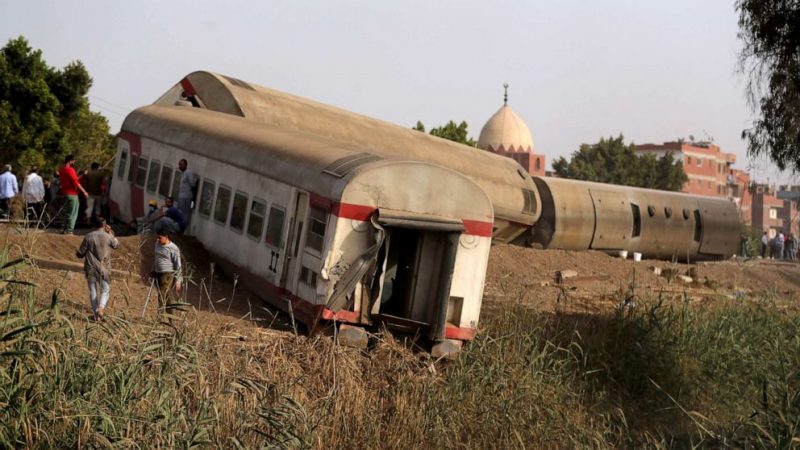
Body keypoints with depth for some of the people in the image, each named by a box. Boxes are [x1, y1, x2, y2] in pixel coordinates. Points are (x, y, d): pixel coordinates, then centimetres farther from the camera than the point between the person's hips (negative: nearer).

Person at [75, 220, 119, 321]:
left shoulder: (88, 237, -5)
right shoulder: (108, 237, -7)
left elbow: (80, 254, -1)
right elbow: (116, 244, 16)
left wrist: (77, 253, 21)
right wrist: (111, 233, 19)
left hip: (90, 268, 1)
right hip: (103, 269, -1)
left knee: (92, 291, 13)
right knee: (105, 290, 9)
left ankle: (96, 313, 16)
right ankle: (101, 307, -16)